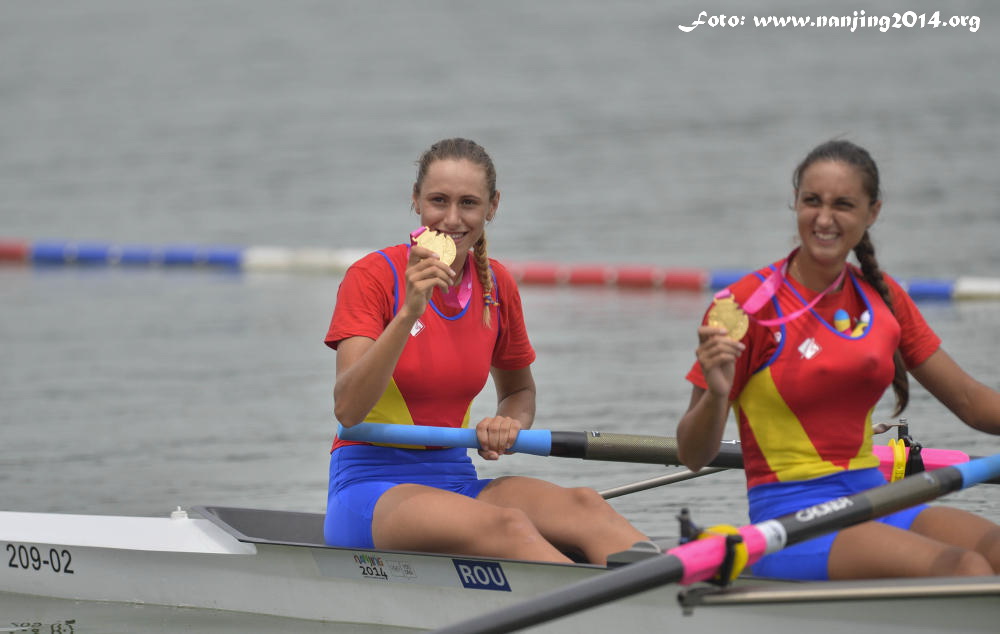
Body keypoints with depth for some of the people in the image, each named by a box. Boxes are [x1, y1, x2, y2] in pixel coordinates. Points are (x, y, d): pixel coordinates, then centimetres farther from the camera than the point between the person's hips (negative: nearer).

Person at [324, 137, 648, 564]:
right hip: (369, 491, -5)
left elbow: (519, 391, 25)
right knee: (505, 526, -36)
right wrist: (409, 313, -27)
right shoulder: (373, 276, -7)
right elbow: (347, 409, -18)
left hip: (455, 479, 5)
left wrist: (509, 425, 0)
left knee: (583, 505, -27)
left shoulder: (497, 286, 8)